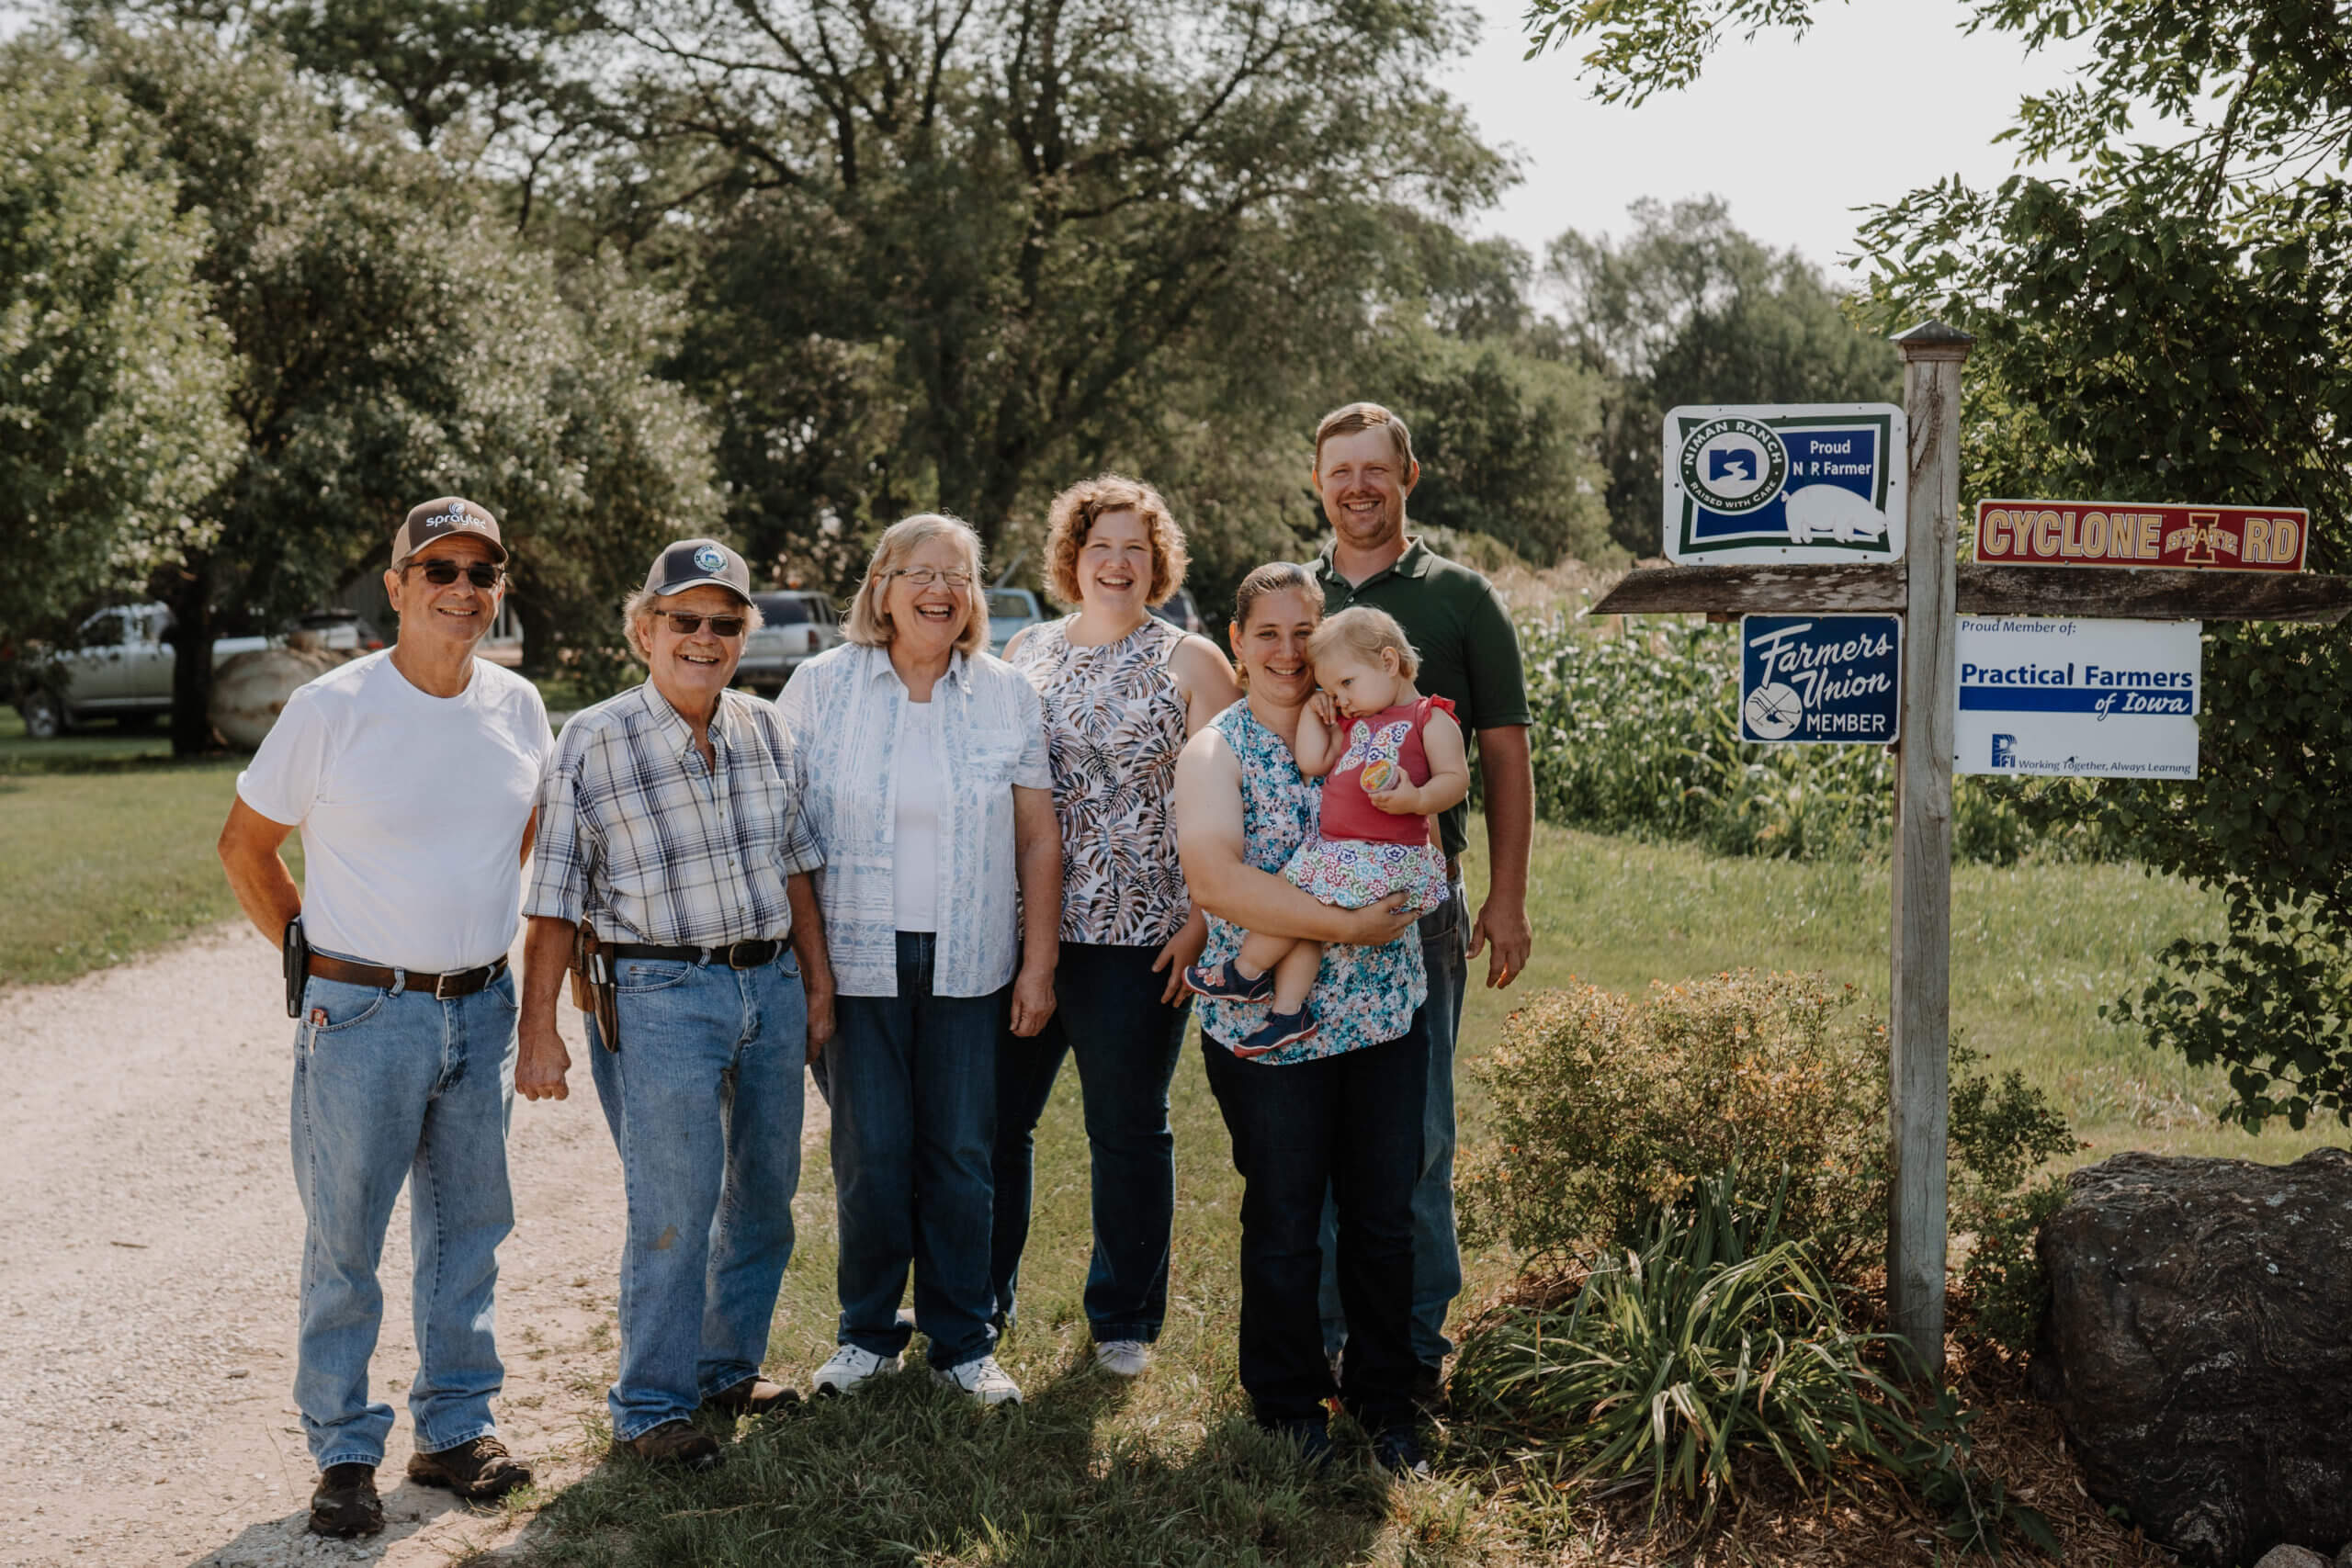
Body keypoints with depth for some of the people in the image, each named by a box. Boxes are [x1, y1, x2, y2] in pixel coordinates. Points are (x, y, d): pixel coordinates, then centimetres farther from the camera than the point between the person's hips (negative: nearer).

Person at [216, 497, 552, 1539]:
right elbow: (244, 844, 0)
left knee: (468, 1228, 13)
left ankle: (456, 1428, 27)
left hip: (482, 1010, 4)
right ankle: (345, 1453, 17)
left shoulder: (517, 707, 3)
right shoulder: (332, 708, -10)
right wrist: (313, 954, -1)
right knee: (344, 1241, 4)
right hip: (363, 1015, -4)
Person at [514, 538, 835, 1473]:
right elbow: (554, 902, -7)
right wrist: (539, 1032, -9)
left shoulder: (767, 733, 7)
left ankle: (729, 1367, 33)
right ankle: (650, 1407, 13)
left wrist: (817, 984, 13)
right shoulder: (593, 742, -8)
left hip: (770, 984, 6)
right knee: (673, 1210, -4)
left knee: (764, 1196, 14)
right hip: (660, 998, -6)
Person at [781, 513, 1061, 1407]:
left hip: (968, 962, 1)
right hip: (858, 959, -1)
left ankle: (963, 1341, 19)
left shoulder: (1007, 695, 5)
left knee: (962, 1155, 5)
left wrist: (1039, 964, 2)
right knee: (870, 1155, 2)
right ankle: (869, 1333, 21)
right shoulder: (822, 686, 2)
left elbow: (1038, 837, 6)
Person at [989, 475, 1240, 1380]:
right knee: (993, 1116, 6)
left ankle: (1123, 1319, 23)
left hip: (1139, 935, -3)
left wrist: (1200, 920, -11)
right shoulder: (1024, 654, 11)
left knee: (1128, 1130, 7)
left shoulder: (1191, 663, 2)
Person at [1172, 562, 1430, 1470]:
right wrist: (1345, 926, -22)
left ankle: (1383, 1397, 29)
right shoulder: (1215, 753, -4)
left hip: (1386, 1015, 4)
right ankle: (1288, 1400, 27)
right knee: (1283, 1220, 8)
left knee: (1384, 1215, 11)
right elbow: (1214, 881, -19)